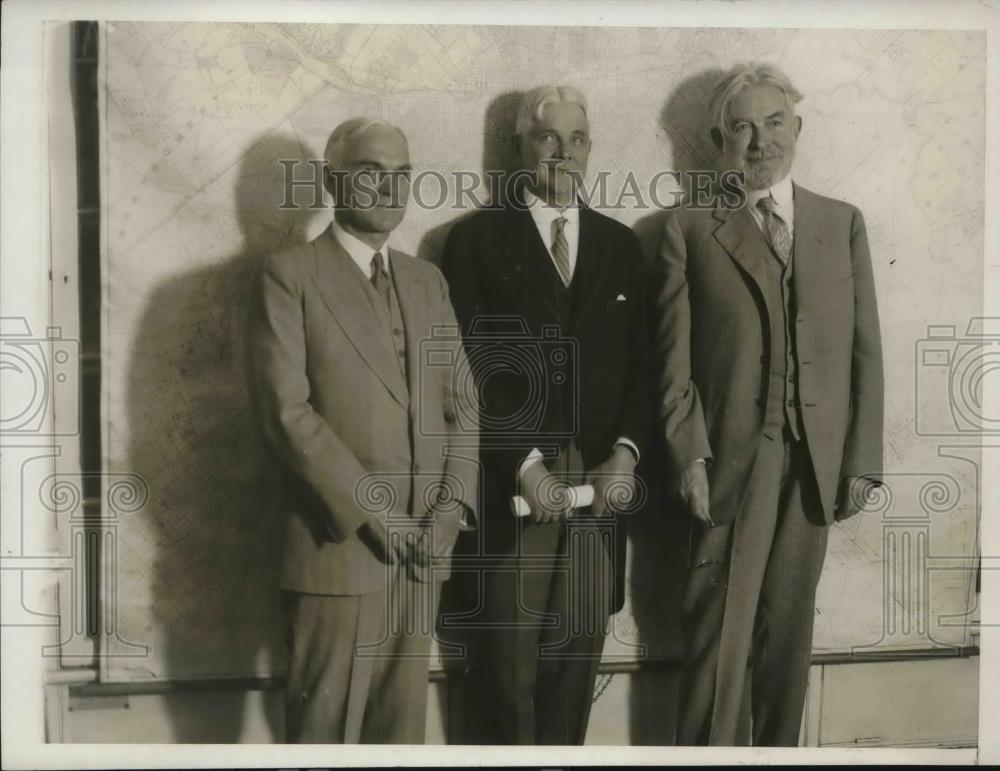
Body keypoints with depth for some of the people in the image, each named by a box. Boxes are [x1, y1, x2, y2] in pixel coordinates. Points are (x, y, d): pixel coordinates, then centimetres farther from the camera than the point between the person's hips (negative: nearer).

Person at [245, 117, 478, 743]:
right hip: (338, 544, -5)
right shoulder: (289, 277, -4)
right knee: (326, 722, 5)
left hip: (424, 545, 5)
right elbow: (284, 412, -12)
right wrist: (371, 513, -15)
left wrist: (453, 503, -2)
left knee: (403, 717, 14)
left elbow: (463, 403, 12)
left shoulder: (428, 280, 14)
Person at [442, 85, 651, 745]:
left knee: (578, 652, 8)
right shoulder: (476, 239, 2)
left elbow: (640, 364, 10)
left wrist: (625, 453, -5)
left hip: (600, 480, 3)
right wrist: (525, 465, -13)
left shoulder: (622, 245, 14)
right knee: (507, 652, 4)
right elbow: (473, 367, -6)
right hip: (511, 483, -3)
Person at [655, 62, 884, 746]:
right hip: (731, 460, -2)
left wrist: (863, 461, 2)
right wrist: (689, 457, -11)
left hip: (817, 463, 3)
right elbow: (675, 358, -2)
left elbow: (865, 350, 8)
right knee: (718, 637, 1)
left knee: (790, 633, 13)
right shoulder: (690, 229, 3)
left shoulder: (843, 223, 11)